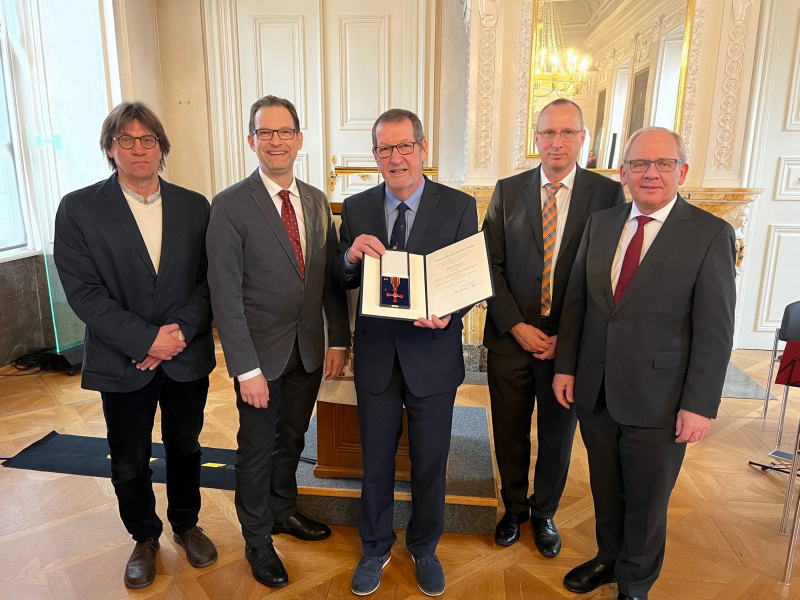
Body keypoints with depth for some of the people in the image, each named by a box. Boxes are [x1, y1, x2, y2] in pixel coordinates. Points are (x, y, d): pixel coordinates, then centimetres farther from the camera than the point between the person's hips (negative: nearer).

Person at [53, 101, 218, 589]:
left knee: (185, 449, 18)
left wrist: (181, 330, -16)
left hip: (188, 358, 2)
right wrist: (146, 339, -18)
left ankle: (187, 525, 43)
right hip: (123, 364, -1)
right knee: (129, 465, 14)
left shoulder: (194, 206, 1)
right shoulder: (79, 209, -6)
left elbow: (210, 280, -2)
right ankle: (145, 539, 41)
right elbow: (83, 292, -12)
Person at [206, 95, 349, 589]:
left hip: (310, 349, 5)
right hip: (261, 352, -4)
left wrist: (339, 340, 2)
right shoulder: (231, 206, -13)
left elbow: (331, 277, 6)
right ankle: (258, 539, 34)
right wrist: (246, 368, -17)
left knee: (292, 437, 21)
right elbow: (226, 295, -15)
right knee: (258, 447, 12)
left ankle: (283, 510, 46)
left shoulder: (317, 201, 4)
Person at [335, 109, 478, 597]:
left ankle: (425, 548, 44)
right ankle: (376, 548, 42)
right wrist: (351, 256, -19)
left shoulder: (459, 207, -6)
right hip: (376, 355, 2)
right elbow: (343, 284, 4)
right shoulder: (356, 208, 0)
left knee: (430, 463, 16)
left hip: (432, 354, -1)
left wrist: (447, 313, -26)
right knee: (376, 461, 17)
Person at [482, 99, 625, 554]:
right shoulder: (508, 191, 2)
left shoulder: (609, 193, -3)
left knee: (557, 435, 15)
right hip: (512, 337, 1)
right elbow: (491, 266, 0)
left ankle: (545, 513, 39)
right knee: (509, 433, 13)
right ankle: (514, 508, 39)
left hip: (571, 342, -1)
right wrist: (517, 326, -9)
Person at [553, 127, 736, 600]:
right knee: (605, 489, 21)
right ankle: (608, 558, 47)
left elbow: (715, 329, -10)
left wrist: (700, 405, -12)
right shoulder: (600, 224, 4)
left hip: (657, 400, -3)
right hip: (595, 391, 4)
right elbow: (576, 300, 7)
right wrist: (566, 366, 5)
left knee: (647, 502, 15)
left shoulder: (710, 234, -9)